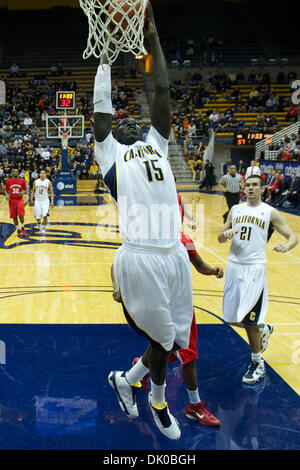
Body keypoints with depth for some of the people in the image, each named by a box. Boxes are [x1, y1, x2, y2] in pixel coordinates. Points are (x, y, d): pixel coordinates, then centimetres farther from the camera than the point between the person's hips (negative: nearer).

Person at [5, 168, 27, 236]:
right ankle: (18, 230, 20)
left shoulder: (22, 180, 0)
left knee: (21, 215, -16)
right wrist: (7, 195, -8)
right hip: (12, 200, 2)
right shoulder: (8, 181, 3)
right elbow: (6, 190, 13)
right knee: (14, 216, 6)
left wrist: (23, 192, -15)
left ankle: (22, 228, 5)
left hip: (20, 199, -2)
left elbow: (25, 189, 7)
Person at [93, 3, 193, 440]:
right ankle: (158, 403, 35)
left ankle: (125, 379, 40)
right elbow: (101, 106, 7)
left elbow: (163, 92, 17)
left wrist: (153, 38, 18)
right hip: (140, 257, -5)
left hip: (175, 254, 5)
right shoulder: (110, 152, 11)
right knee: (163, 340, 6)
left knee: (171, 339, 13)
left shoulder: (157, 143, 21)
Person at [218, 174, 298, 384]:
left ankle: (258, 364, 13)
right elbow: (220, 238, 15)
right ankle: (264, 329, 40)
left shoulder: (270, 212, -1)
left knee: (249, 320, -8)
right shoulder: (236, 209, 11)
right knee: (233, 318, 11)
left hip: (254, 268, -5)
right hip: (234, 266, 5)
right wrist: (225, 234, -10)